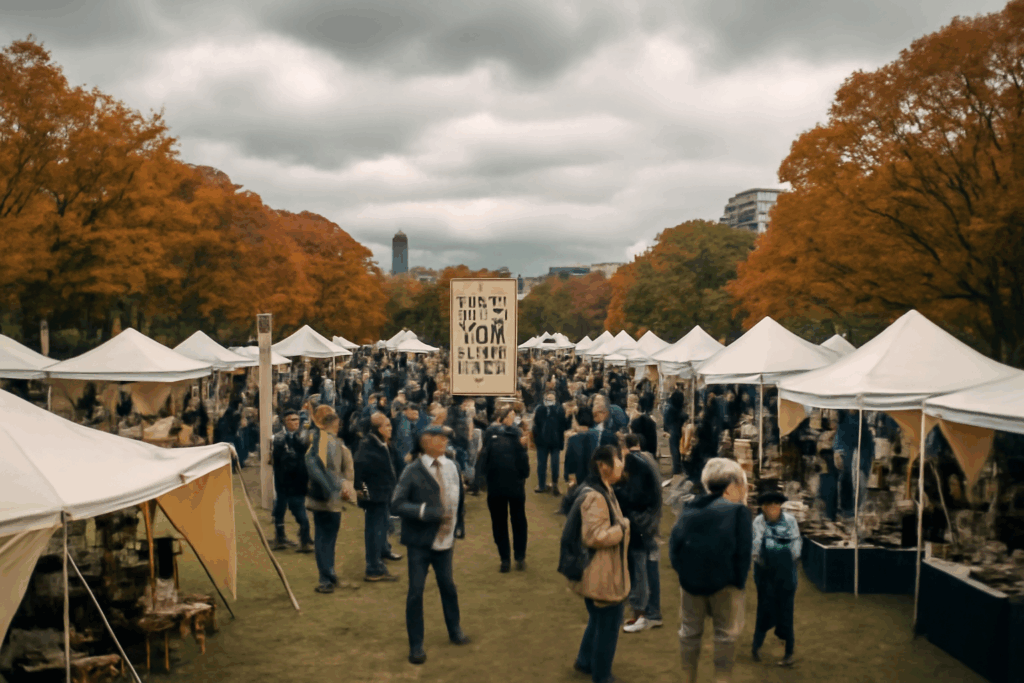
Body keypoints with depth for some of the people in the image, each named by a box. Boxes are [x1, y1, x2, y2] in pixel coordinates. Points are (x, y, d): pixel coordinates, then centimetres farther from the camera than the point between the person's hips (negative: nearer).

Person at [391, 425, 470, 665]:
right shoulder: (413, 472, -12)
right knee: (415, 592, 1)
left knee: (448, 587, 16)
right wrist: (426, 512, -26)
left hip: (445, 542, 4)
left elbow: (459, 499, 13)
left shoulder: (451, 467, 4)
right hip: (420, 543, -4)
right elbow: (397, 504, -17)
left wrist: (459, 528, 10)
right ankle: (416, 645, 15)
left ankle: (455, 630, 39)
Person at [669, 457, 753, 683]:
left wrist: (683, 572, 8)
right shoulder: (738, 511, -9)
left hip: (691, 582, 4)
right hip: (725, 583, -4)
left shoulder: (689, 509, 4)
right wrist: (740, 582, -2)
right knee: (726, 634, 11)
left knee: (690, 631, 18)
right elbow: (742, 552, -11)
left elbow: (674, 545, 1)